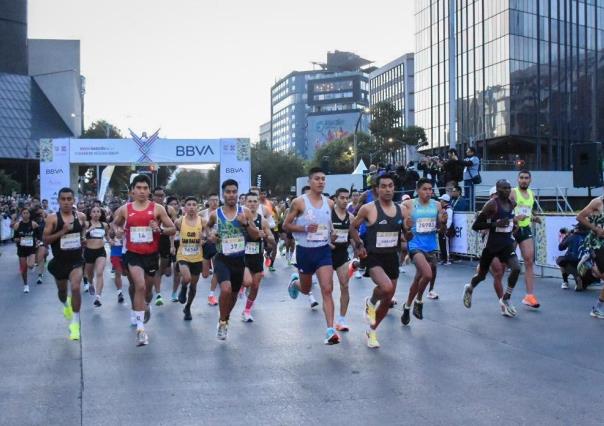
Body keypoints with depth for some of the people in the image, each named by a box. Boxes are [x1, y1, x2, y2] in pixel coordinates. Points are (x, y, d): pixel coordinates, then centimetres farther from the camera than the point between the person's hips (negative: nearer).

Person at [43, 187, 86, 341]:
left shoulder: (81, 216, -3)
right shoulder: (52, 218, -13)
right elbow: (45, 239, -16)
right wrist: (62, 232, -26)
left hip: (76, 260, 0)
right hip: (59, 261, 0)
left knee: (76, 288, -19)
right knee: (62, 289, 19)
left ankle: (75, 323, -8)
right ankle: (66, 305, 56)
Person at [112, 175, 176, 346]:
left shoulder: (158, 208, -3)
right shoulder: (124, 209, 0)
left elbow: (173, 229, -1)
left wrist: (160, 230, -19)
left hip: (151, 254, 1)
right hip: (133, 254, -1)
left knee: (148, 288, 17)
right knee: (140, 286, -19)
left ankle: (146, 306, 54)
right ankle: (140, 328, -17)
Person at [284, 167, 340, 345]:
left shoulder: (329, 203, 2)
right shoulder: (299, 202, -10)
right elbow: (286, 225, -6)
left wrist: (332, 234, 2)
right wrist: (305, 228, -20)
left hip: (324, 250, 2)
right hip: (305, 250, -2)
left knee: (327, 290, -11)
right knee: (306, 289, 17)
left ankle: (330, 330, -12)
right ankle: (295, 281, 54)